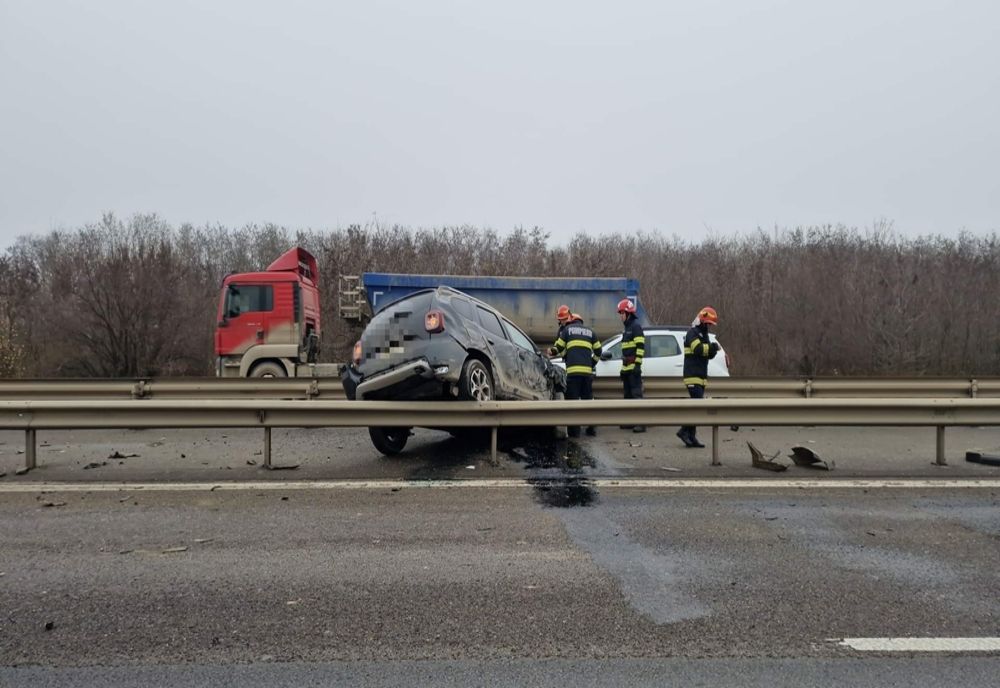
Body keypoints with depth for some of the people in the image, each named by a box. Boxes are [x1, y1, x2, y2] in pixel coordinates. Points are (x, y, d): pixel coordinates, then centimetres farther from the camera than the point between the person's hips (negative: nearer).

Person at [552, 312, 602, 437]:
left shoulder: (567, 330, 11)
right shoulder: (590, 332, 20)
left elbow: (559, 349, 10)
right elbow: (598, 351, 19)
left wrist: (565, 357, 29)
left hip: (573, 370, -3)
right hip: (587, 370, 3)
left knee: (572, 399, -1)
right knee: (588, 398, 13)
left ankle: (574, 429, -5)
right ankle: (592, 428, 15)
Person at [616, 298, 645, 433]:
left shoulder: (636, 326, -9)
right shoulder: (627, 327, 21)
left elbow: (641, 347, -17)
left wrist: (638, 364, -21)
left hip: (633, 367, -10)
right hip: (626, 367, 10)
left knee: (636, 394, -12)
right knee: (628, 395, 13)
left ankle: (641, 422, -14)